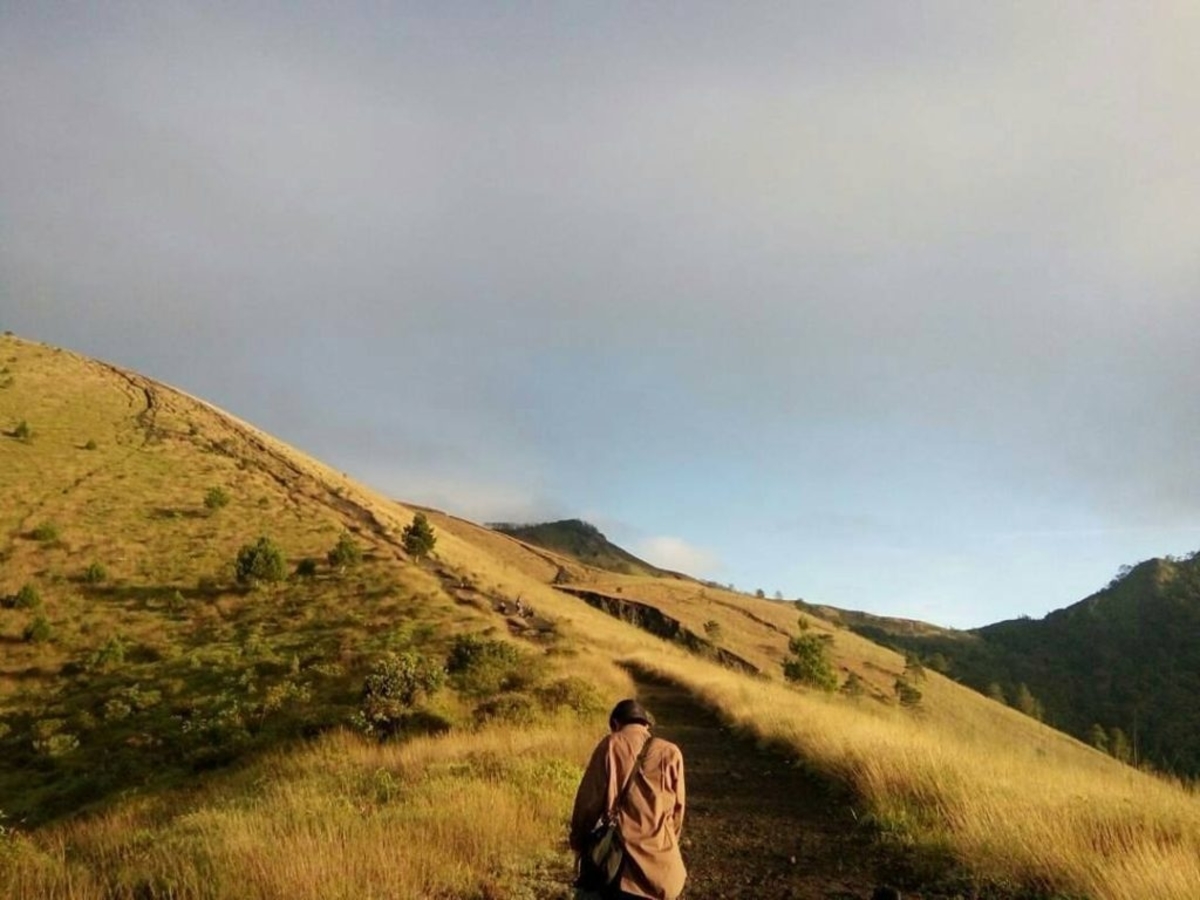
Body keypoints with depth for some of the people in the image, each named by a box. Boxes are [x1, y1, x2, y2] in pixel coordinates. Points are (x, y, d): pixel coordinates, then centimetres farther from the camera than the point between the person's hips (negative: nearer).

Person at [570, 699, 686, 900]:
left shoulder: (610, 745, -2)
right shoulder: (670, 752, 4)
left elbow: (589, 799, 0)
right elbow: (677, 808, 11)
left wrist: (578, 840, 15)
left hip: (620, 854, -2)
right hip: (661, 861, 2)